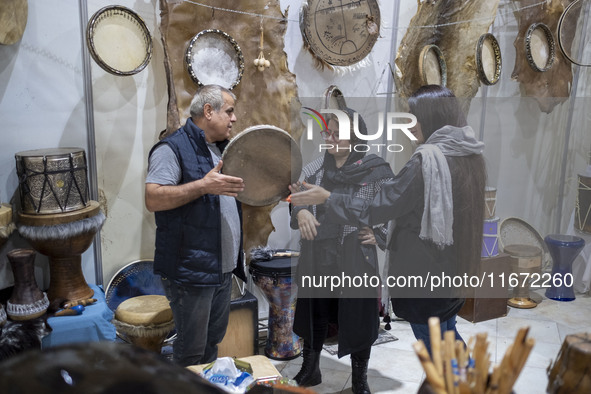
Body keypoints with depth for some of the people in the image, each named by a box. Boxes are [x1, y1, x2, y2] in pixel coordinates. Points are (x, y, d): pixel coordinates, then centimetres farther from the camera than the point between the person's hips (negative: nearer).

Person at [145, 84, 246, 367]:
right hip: (191, 271, -8)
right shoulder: (173, 148, -12)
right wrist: (204, 185, -29)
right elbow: (153, 199, -22)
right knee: (191, 352, 3)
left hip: (223, 268, 9)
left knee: (212, 342, 21)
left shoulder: (221, 148, 18)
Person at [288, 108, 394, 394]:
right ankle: (310, 369, 38)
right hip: (316, 260, 4)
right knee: (313, 316, 16)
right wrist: (301, 212, -12)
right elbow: (296, 203, 9)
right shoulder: (313, 169, 8)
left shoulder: (375, 170, -5)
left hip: (355, 261, -3)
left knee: (358, 320, 9)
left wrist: (379, 235, -11)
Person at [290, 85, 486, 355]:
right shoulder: (471, 156, 0)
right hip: (457, 270, 8)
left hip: (426, 275, -8)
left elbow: (374, 209, -20)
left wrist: (326, 198, -10)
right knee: (447, 333, 27)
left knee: (434, 346, 12)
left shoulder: (426, 163, -24)